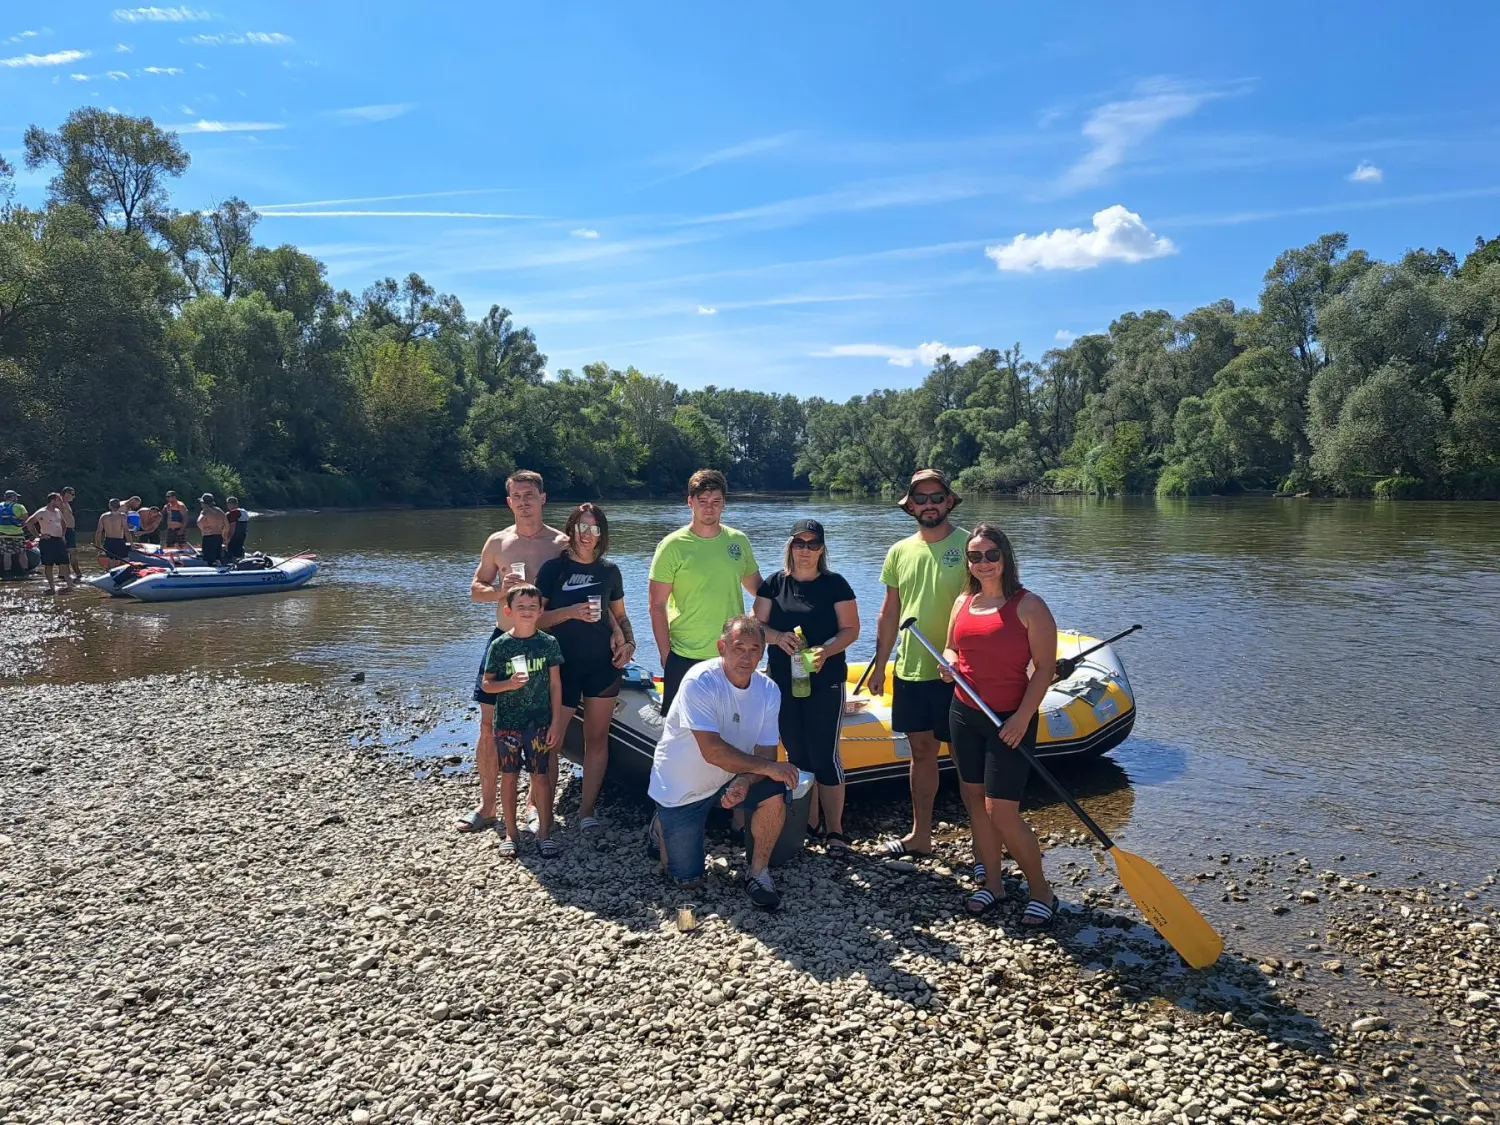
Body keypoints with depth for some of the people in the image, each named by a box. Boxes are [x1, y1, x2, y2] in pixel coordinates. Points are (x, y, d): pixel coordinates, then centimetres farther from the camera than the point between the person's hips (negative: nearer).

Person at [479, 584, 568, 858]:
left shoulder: (548, 643, -4)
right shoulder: (500, 645, -5)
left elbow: (555, 685, 1)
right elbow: (486, 684, 0)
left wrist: (556, 723, -1)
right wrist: (509, 684, -20)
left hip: (539, 723, 0)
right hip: (507, 724, 0)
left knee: (541, 776, 5)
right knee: (509, 777, 10)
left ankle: (544, 832, 18)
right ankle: (510, 833, 23)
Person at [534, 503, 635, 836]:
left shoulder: (609, 570, 7)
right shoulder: (553, 568, -2)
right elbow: (535, 617, -5)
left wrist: (628, 641, -2)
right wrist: (571, 612, -19)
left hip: (603, 664, 3)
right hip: (563, 664, -3)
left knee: (597, 737, 5)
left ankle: (586, 811, 15)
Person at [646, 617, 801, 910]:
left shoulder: (768, 690, -11)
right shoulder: (700, 682, -28)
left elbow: (766, 752, -13)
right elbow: (712, 751, -33)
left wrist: (745, 781, -33)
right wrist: (765, 767, -32)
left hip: (730, 779, 4)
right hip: (680, 788, -4)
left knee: (775, 792, -26)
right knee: (688, 880, 0)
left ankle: (758, 872, -5)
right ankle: (661, 827, 30)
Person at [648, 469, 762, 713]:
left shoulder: (738, 541, 5)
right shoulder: (672, 546, -6)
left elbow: (757, 587, 18)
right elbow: (657, 605, -5)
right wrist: (665, 655, -8)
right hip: (685, 658, -3)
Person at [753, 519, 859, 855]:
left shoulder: (835, 584, -3)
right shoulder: (774, 583, 5)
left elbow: (851, 629, -5)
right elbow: (757, 625, 3)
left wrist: (826, 650, -23)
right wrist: (778, 637, -18)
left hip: (825, 682, -3)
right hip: (783, 682, 3)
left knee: (825, 754, -3)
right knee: (797, 753, 11)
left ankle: (834, 830, 8)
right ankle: (808, 823, 24)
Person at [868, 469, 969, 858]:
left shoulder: (968, 545, -8)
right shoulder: (899, 552, 8)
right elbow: (889, 613, 14)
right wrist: (879, 665, 14)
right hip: (909, 671, 5)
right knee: (921, 751, 15)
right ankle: (920, 835, 27)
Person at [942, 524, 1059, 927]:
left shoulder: (1028, 606, -11)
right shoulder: (963, 602, 7)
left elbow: (1045, 668, -12)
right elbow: (950, 647, 20)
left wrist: (1023, 717, -19)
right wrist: (949, 661, -4)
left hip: (1011, 720, -6)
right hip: (964, 713, 6)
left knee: (1001, 812, -8)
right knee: (974, 800, 11)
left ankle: (1041, 891, 12)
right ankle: (992, 883, 26)